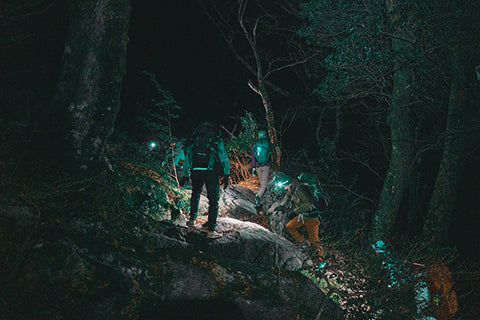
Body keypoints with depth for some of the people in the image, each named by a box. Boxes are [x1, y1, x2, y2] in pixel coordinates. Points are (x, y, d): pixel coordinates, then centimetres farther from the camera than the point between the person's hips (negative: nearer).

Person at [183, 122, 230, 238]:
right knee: (213, 200, 0)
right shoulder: (217, 140, 7)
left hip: (196, 171, 3)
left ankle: (192, 219, 32)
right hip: (211, 172, -3)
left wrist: (186, 175, 26)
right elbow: (224, 157, 4)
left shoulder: (194, 140, 17)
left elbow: (187, 158, 20)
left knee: (195, 194, 29)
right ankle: (211, 230, -6)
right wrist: (226, 175, 8)